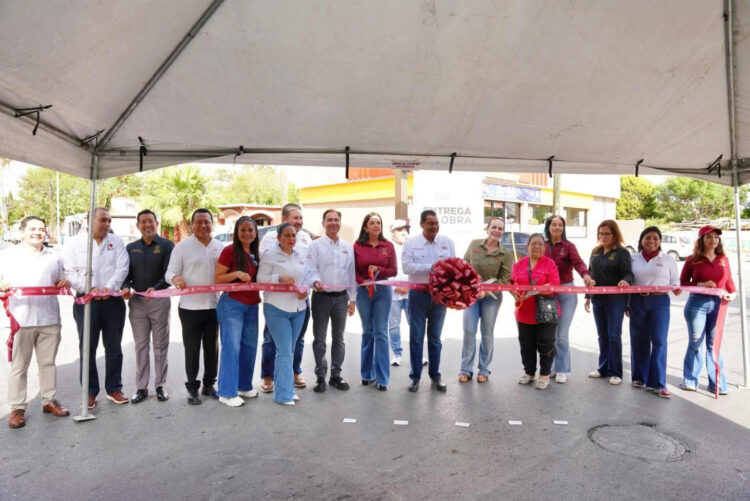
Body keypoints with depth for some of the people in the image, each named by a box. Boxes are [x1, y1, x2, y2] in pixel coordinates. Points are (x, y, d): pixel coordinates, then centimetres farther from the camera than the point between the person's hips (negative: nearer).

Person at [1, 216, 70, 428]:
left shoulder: (54, 257, 15)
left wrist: (64, 283, 1)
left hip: (50, 319, 3)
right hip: (20, 320, -3)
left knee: (48, 363, 11)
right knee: (19, 366, 2)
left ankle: (49, 401, 22)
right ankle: (17, 408, 12)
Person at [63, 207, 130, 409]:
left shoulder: (116, 241, 9)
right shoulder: (75, 243, 4)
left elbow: (122, 267, -2)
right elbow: (70, 271, -4)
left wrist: (109, 287, -16)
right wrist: (89, 288, -17)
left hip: (113, 300, 2)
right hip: (86, 301, -1)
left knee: (114, 346, 8)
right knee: (87, 348, 4)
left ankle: (114, 388, 20)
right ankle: (90, 392, 16)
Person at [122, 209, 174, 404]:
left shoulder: (166, 245, -1)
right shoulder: (131, 248, 12)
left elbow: (170, 273, -10)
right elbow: (126, 273, 11)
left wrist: (156, 288, -27)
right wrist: (126, 287, -10)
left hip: (159, 300, -3)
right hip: (136, 301, 3)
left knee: (160, 345, 6)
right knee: (140, 345, 8)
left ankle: (160, 385, 16)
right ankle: (141, 388, 16)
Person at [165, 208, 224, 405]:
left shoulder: (220, 247, 6)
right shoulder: (182, 247, -3)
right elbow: (170, 272, -6)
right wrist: (176, 278, -29)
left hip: (213, 305, 3)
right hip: (190, 307, -3)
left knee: (212, 347, 12)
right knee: (192, 349, 4)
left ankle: (209, 385, 27)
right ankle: (192, 387, 18)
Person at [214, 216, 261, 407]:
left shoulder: (254, 253, 10)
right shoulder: (229, 251, -11)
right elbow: (217, 279, -11)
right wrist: (236, 273, -25)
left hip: (251, 305, 7)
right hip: (232, 304, -7)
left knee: (249, 346, 12)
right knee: (231, 347, -4)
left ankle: (244, 386, 26)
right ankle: (227, 392, 6)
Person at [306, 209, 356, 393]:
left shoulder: (348, 247, 9)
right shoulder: (315, 245, -1)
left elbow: (351, 273, 10)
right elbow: (311, 269, -9)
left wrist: (352, 299, 8)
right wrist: (316, 281, -32)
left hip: (341, 297, 3)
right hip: (321, 296, -3)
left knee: (338, 338, 11)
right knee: (319, 338, 4)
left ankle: (336, 375, 22)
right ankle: (320, 376, 14)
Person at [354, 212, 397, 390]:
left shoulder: (388, 246, 2)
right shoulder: (357, 246, 1)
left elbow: (394, 270, 1)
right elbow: (353, 271, 1)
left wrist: (379, 270, -15)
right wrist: (365, 282, -15)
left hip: (383, 290, 0)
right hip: (363, 291, 0)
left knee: (381, 333, -1)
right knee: (367, 332, 10)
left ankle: (382, 378, 5)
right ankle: (367, 374, 21)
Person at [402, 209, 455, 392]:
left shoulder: (447, 242, 5)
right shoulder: (411, 242, -3)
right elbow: (407, 267, -14)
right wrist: (431, 267, -20)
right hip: (418, 294, -2)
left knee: (435, 337, 12)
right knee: (416, 336, 4)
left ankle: (435, 376, 22)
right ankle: (415, 376, 16)